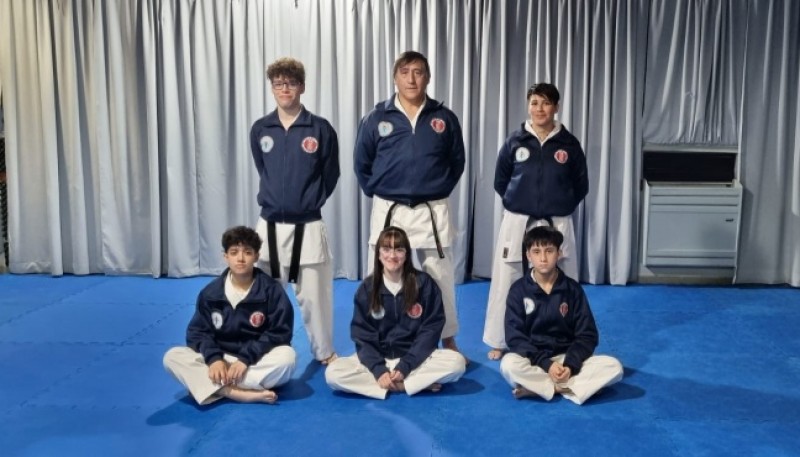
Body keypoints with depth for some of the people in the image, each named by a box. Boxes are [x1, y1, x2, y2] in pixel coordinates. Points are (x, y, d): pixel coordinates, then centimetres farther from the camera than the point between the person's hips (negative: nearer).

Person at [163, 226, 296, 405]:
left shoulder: (271, 290, -8)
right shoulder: (210, 293, 0)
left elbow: (279, 332, -11)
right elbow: (198, 331, 0)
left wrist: (246, 358, -21)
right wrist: (213, 358, -20)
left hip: (258, 361, -2)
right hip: (220, 359, 3)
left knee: (287, 356, -34)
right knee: (172, 357, -21)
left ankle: (215, 387, -30)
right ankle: (239, 393, -36)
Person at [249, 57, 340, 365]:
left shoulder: (321, 129, -6)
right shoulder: (260, 130, 2)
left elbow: (330, 176, 2)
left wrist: (308, 202, 3)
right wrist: (274, 200, 12)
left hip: (308, 227, -2)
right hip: (270, 226, 3)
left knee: (313, 296, 6)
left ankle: (325, 353, 25)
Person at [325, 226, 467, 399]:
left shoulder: (424, 283, -5)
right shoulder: (367, 288, -2)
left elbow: (431, 330, -7)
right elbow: (361, 335, -4)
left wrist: (404, 367, -18)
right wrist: (379, 370, -20)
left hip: (416, 358, -2)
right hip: (377, 359, 2)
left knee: (457, 362, -28)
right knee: (333, 373, -25)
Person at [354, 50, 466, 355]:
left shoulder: (444, 118, 0)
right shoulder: (377, 118, -2)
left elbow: (457, 162, 10)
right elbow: (362, 164, 7)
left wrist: (439, 191, 3)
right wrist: (378, 194, 3)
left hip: (432, 212, 1)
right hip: (389, 212, 0)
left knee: (440, 279, 10)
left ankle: (448, 341, 27)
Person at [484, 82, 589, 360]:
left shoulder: (569, 144, -2)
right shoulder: (515, 142, -2)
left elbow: (581, 187, 7)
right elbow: (500, 182, 8)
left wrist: (560, 207, 5)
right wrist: (518, 203, 8)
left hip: (557, 225, 0)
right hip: (518, 223, 0)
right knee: (507, 283, 5)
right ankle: (500, 342, 20)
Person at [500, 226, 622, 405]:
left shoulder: (573, 289, 1)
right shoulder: (519, 290, -3)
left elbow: (587, 335, 0)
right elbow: (515, 337, -8)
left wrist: (570, 365, -17)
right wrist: (546, 364, -20)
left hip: (567, 358, 3)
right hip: (532, 359, -2)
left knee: (613, 366, -22)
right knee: (509, 364, -35)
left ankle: (536, 386, -25)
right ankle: (566, 387, -20)